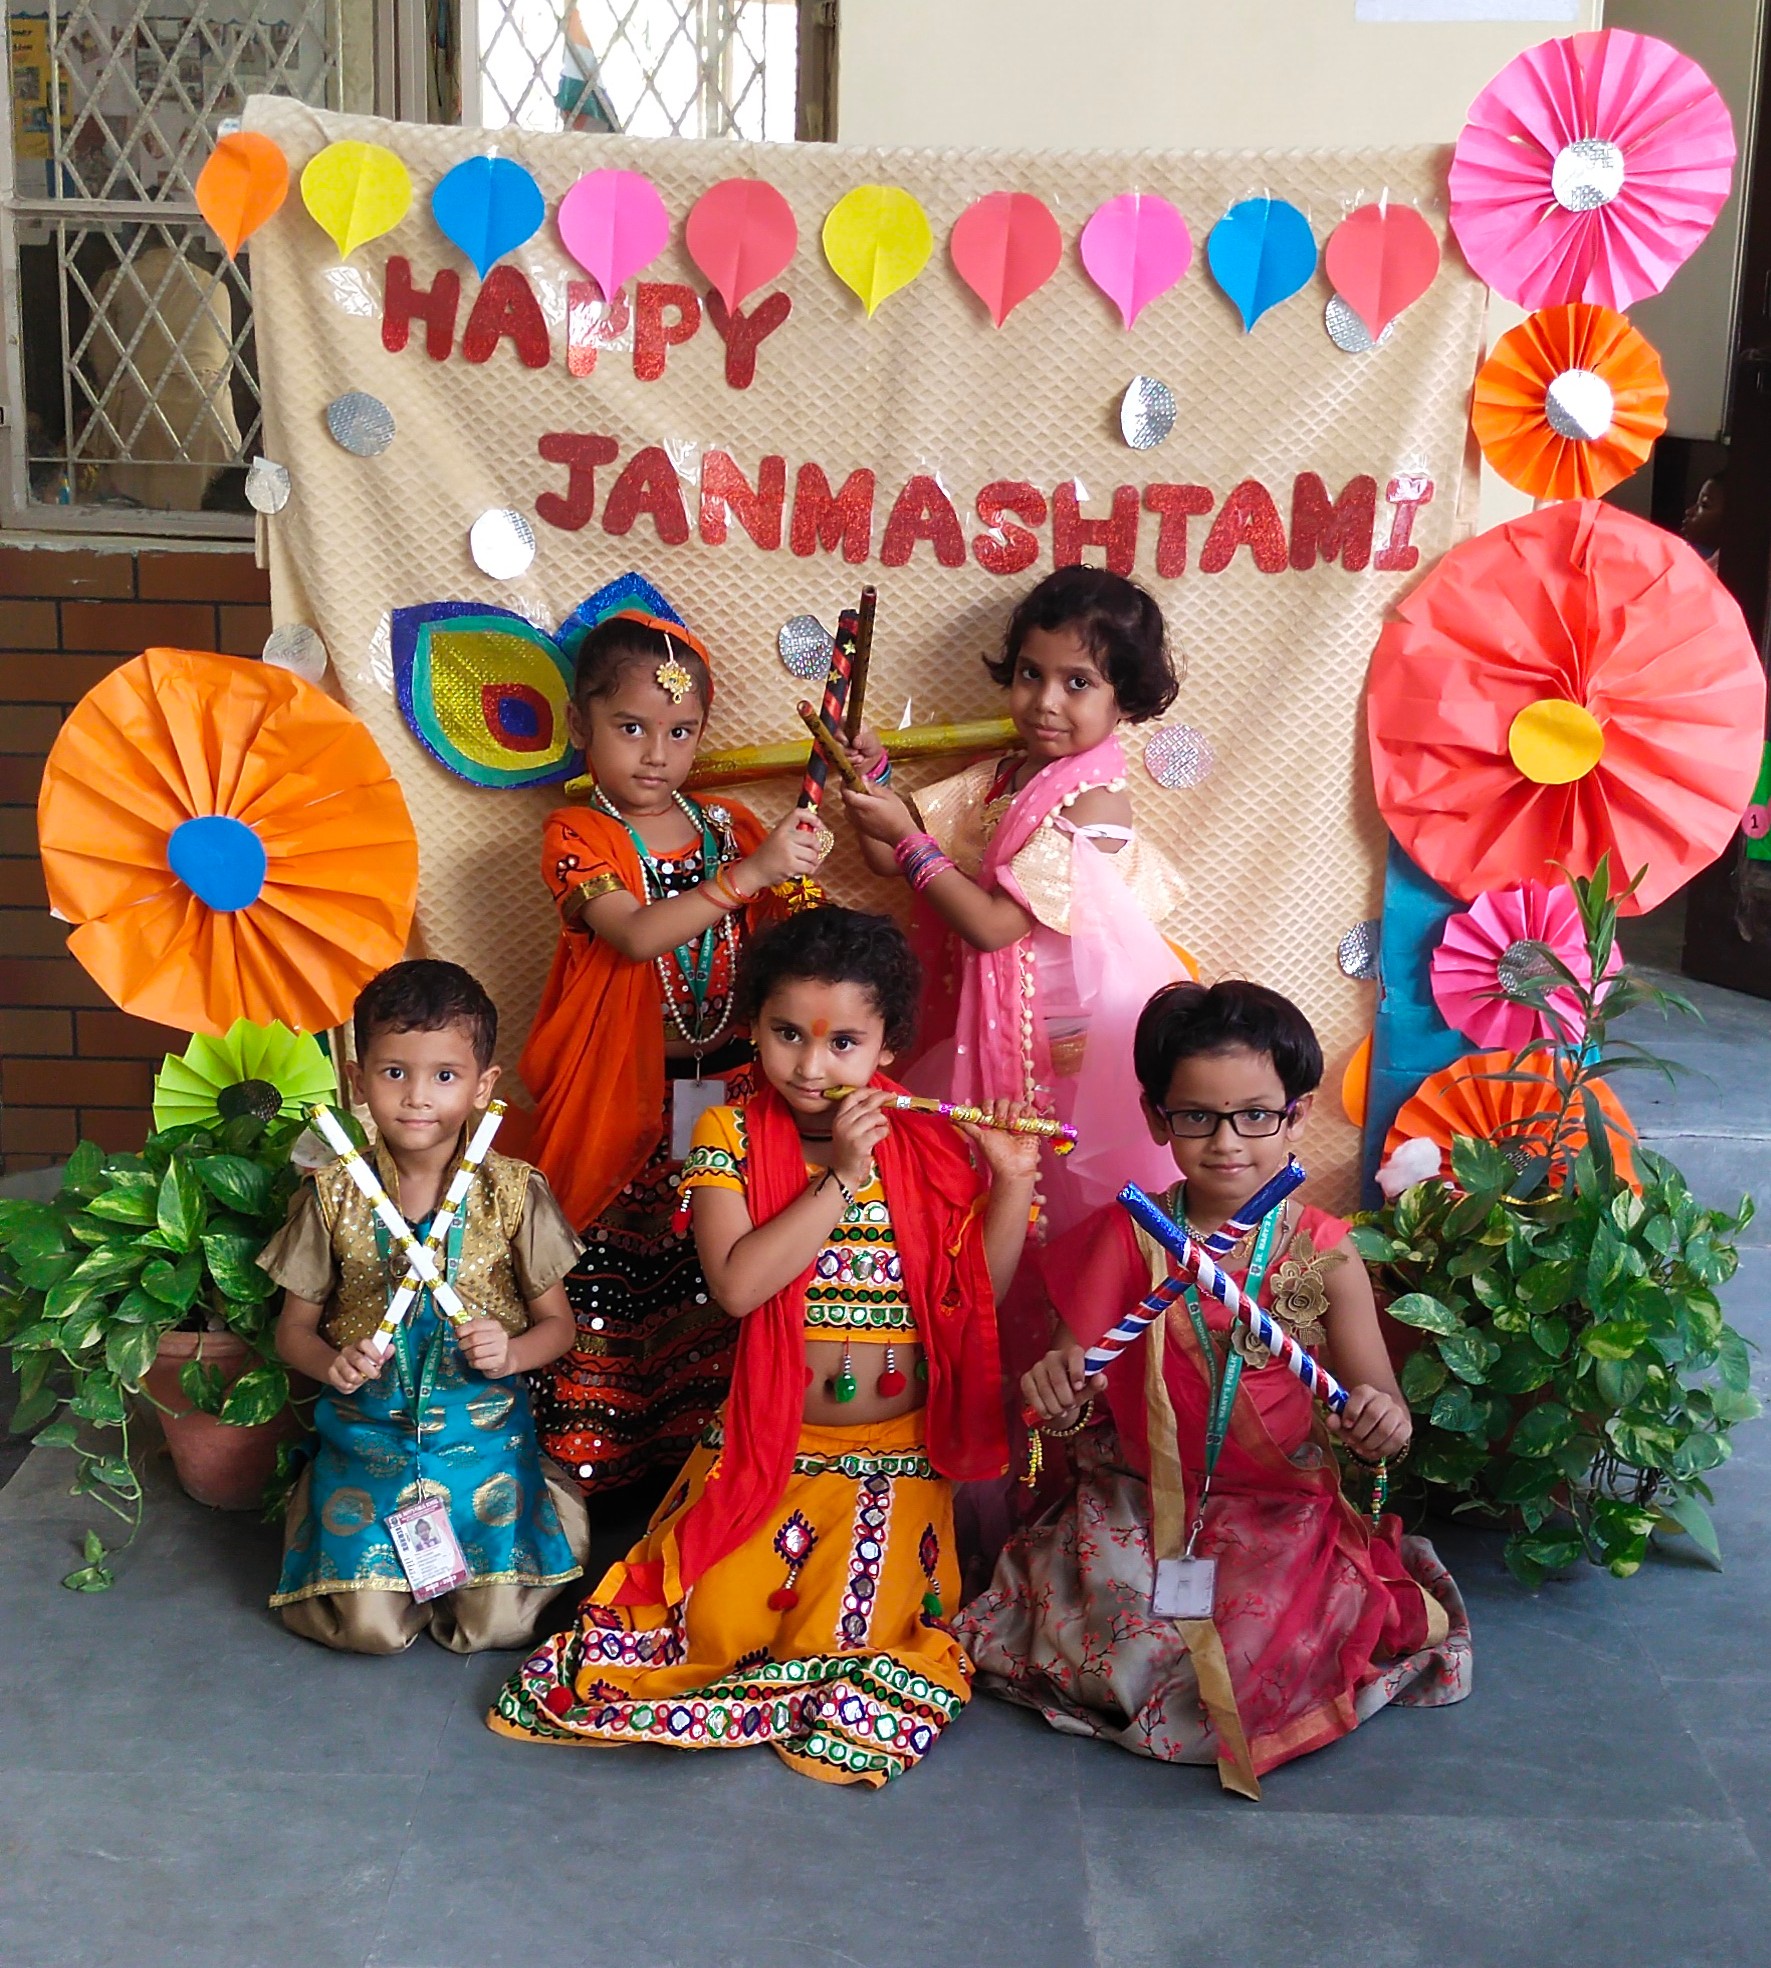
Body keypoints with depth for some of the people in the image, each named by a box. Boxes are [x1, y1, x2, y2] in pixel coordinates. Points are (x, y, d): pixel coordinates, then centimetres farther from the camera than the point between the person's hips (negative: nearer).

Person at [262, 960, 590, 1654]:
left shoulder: (513, 1193, -5)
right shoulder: (333, 1197, -3)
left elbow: (557, 1322, 4)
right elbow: (294, 1328, 5)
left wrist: (511, 1353, -17)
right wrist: (331, 1362, -16)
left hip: (483, 1435, 0)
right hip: (367, 1436, 1)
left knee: (496, 1624, -11)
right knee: (371, 1627, -11)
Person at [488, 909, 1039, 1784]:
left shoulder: (932, 1143, -1)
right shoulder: (731, 1137, -5)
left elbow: (979, 1292, -2)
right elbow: (736, 1283, -20)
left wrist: (1012, 1180, -14)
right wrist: (841, 1181, -22)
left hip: (895, 1451, 0)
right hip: (767, 1441, 0)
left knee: (847, 1639, -12)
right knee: (718, 1621, -12)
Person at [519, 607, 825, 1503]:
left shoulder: (729, 826, 8)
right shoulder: (575, 838, -5)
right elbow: (635, 934, -23)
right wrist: (747, 873, -30)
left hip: (726, 1101, 4)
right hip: (620, 1109, -4)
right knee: (609, 1290, 1)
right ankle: (592, 1465, 16)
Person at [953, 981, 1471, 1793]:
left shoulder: (1323, 1254, -4)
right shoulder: (1128, 1241, -1)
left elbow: (1379, 1403, -5)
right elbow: (1078, 1383, 1)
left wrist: (1382, 1425, -29)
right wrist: (1058, 1397, -23)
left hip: (1283, 1516, 0)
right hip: (1139, 1509, 1)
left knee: (1273, 1654, -22)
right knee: (1136, 1649, -20)